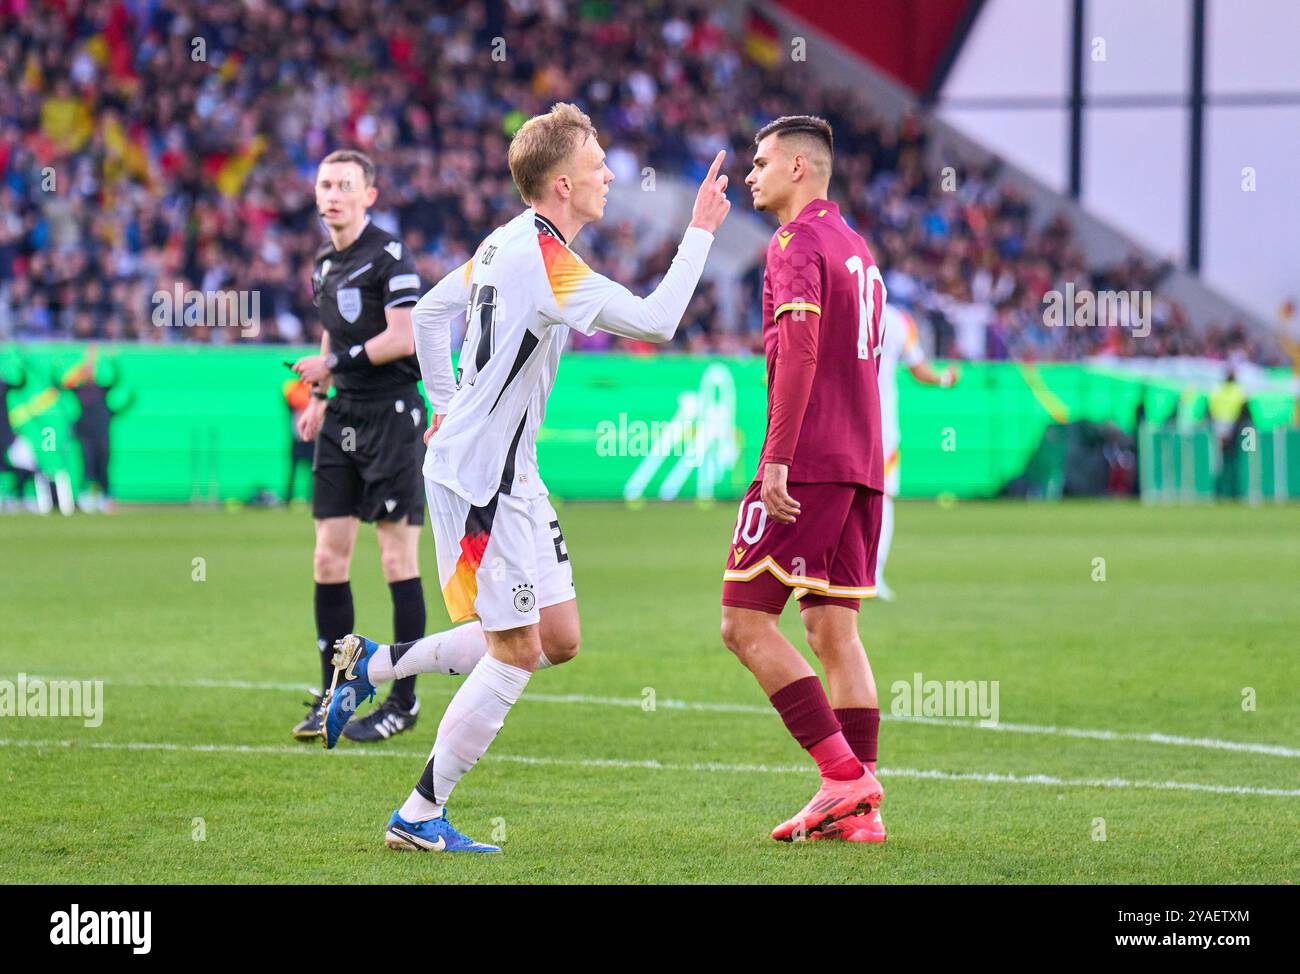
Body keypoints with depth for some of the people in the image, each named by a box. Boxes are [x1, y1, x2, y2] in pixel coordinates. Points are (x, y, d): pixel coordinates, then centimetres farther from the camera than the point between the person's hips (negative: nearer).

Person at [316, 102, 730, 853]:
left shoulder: (510, 243, 9)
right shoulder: (547, 263, -21)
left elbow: (430, 311, 21)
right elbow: (656, 321, -24)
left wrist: (448, 406, 23)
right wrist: (700, 231, -17)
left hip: (509, 477, 10)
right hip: (479, 481, -10)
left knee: (559, 639, 11)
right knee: (517, 652, -4)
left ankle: (374, 664, 19)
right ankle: (420, 818, 5)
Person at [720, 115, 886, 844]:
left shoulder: (798, 244, -8)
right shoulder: (857, 248, 20)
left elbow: (800, 352, -19)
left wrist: (777, 458, -23)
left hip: (808, 464, -9)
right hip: (862, 467, 9)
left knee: (746, 621, -5)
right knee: (833, 629, 8)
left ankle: (845, 775, -13)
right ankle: (860, 807, 2)